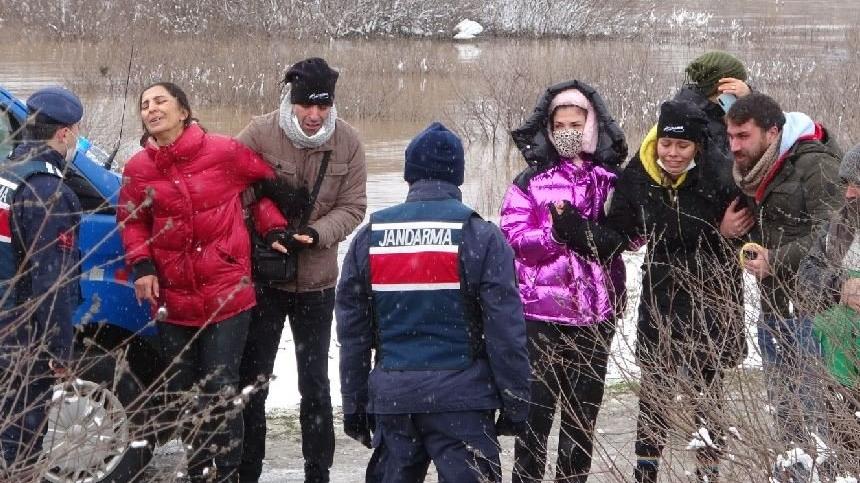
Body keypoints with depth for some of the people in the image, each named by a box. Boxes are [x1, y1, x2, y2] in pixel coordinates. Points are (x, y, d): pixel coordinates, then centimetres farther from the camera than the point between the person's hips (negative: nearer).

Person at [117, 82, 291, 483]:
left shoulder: (224, 152, -9)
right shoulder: (139, 169, 0)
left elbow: (266, 183, 7)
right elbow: (131, 220, 13)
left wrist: (274, 230, -1)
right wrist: (141, 265, -1)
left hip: (227, 297, -4)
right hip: (173, 301, 4)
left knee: (220, 393, -5)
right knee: (181, 394, 13)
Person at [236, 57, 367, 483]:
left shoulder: (347, 143, -7)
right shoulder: (260, 134, -13)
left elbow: (352, 208, -5)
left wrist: (315, 233, -21)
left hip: (317, 279, 2)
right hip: (262, 276, -1)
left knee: (315, 383, 12)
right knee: (252, 380, 7)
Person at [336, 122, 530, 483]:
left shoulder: (369, 237, 6)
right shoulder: (481, 237, -6)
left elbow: (352, 329, 9)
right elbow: (506, 328, -8)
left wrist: (353, 405, 17)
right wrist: (515, 404, 1)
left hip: (391, 398, 4)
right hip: (460, 399, -4)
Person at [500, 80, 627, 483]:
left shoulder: (611, 180, 7)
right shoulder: (531, 181, 0)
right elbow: (513, 236, -9)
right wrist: (556, 234, -21)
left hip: (596, 313, 3)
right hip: (542, 311, -3)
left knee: (584, 410, 11)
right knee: (537, 408, -2)